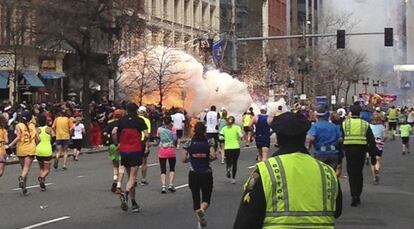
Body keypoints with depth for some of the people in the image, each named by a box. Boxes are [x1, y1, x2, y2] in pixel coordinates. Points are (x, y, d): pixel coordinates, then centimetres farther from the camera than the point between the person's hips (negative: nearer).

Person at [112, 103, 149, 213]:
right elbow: (146, 135, -11)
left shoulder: (121, 120, 5)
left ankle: (134, 203, 14)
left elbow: (114, 133, -6)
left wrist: (118, 143, 8)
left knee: (130, 176, 14)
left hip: (124, 151, 3)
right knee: (133, 177, -3)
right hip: (136, 150, -3)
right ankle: (126, 194, -31)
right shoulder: (139, 120, -2)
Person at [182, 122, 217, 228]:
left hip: (193, 174, 1)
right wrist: (208, 159, 4)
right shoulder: (209, 143, -3)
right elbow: (213, 156, -17)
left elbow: (183, 159, -4)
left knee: (196, 197, 13)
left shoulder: (189, 143, 0)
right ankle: (202, 210, -25)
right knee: (206, 198, 9)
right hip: (206, 174, -1)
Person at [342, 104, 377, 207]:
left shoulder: (344, 123, 3)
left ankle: (354, 196, -13)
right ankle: (357, 196, 19)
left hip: (349, 150, -1)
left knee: (352, 173, 1)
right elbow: (371, 141, 4)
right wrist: (373, 156, 7)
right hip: (361, 150, 1)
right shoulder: (365, 124, 6)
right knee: (359, 173, 14)